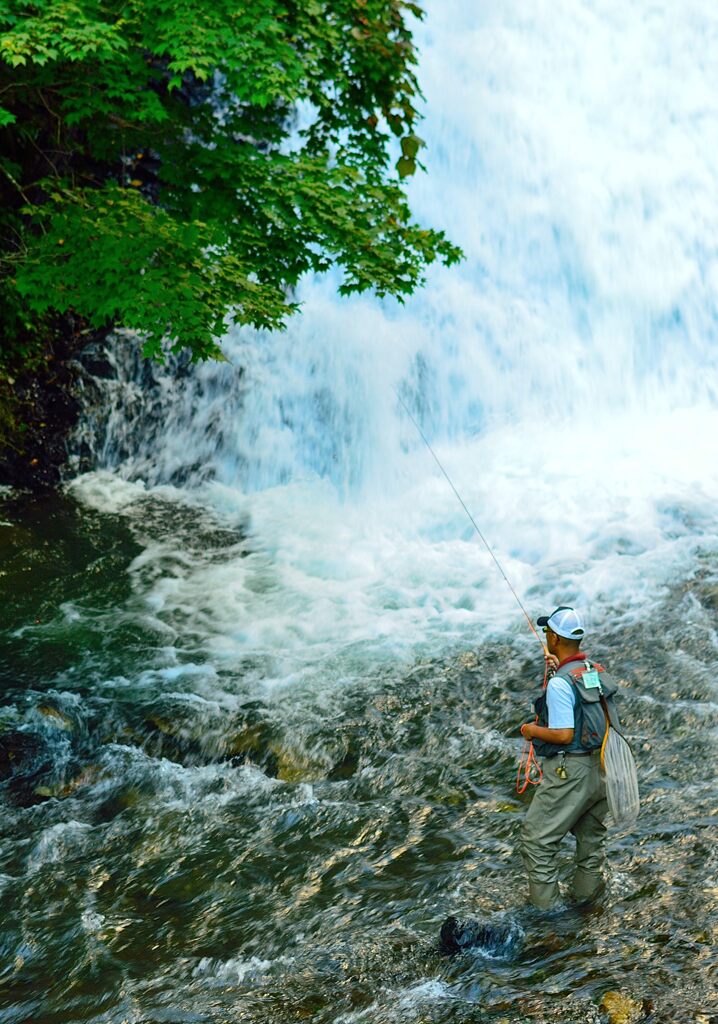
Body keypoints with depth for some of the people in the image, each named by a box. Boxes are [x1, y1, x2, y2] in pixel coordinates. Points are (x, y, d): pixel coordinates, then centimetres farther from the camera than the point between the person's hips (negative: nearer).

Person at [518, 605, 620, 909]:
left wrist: (533, 731, -6)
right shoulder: (598, 671, 3)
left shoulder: (559, 683, -21)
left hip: (569, 772, -8)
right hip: (601, 768, 8)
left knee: (537, 838, 4)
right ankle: (587, 889, 37)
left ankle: (543, 903, 8)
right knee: (590, 834, 24)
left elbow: (564, 735, -24)